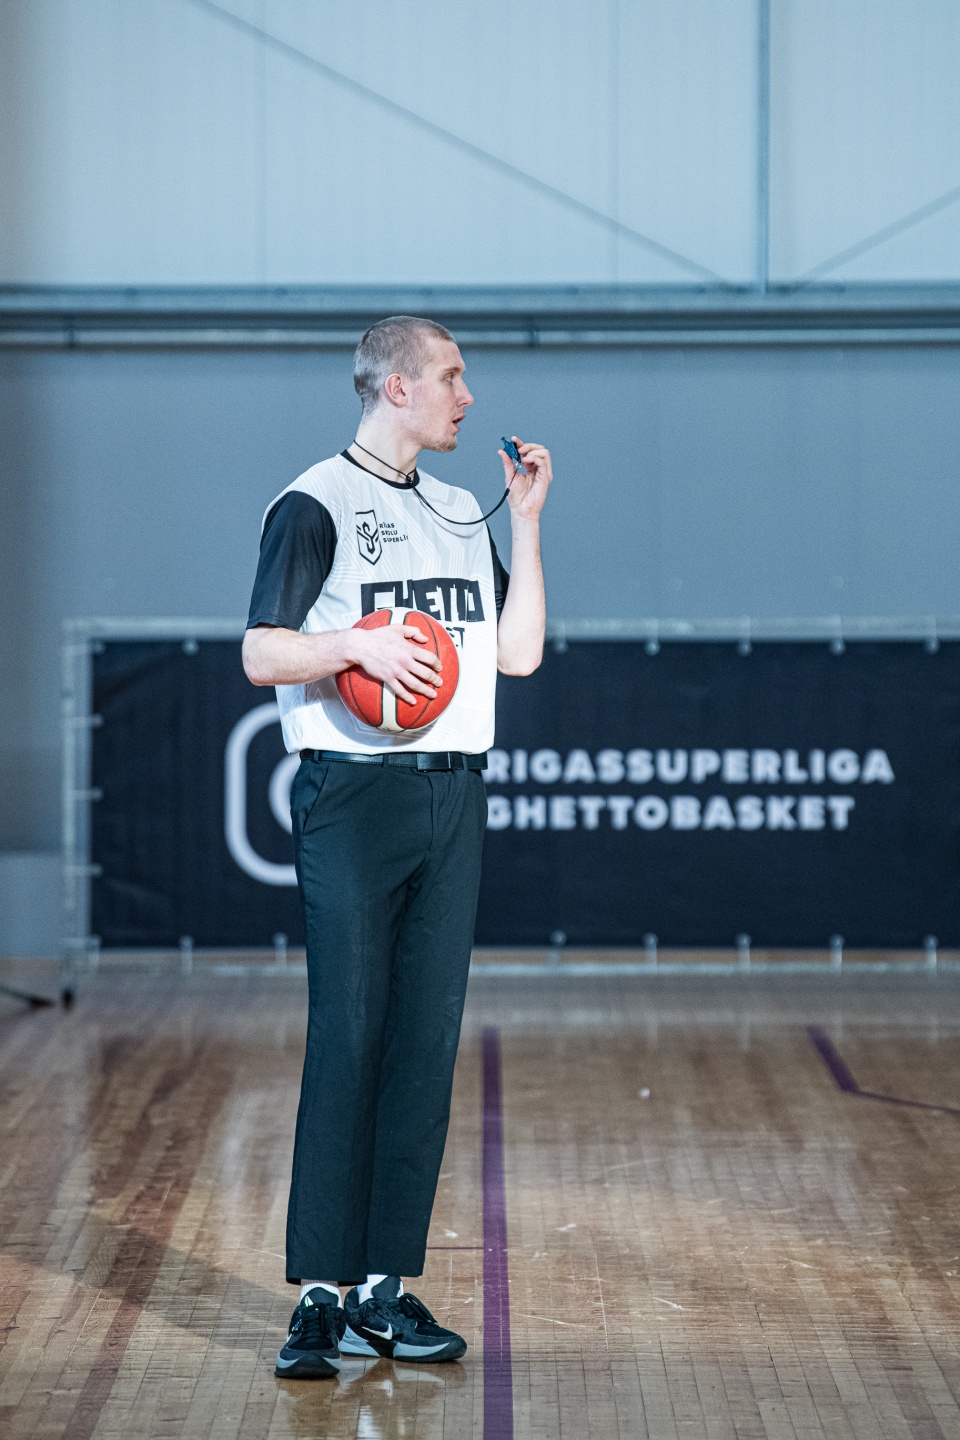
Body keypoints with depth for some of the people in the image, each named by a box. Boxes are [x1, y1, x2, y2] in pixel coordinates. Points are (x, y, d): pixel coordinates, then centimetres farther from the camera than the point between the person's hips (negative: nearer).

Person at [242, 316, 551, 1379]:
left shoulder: (462, 516, 18)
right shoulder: (315, 506, -2)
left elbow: (520, 651, 12)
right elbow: (261, 654, -7)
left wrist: (526, 521, 9)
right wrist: (360, 645, -21)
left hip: (453, 798, 6)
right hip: (354, 795, -6)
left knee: (428, 1041, 4)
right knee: (347, 1040, -8)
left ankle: (383, 1287, 9)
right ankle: (321, 1292, -4)